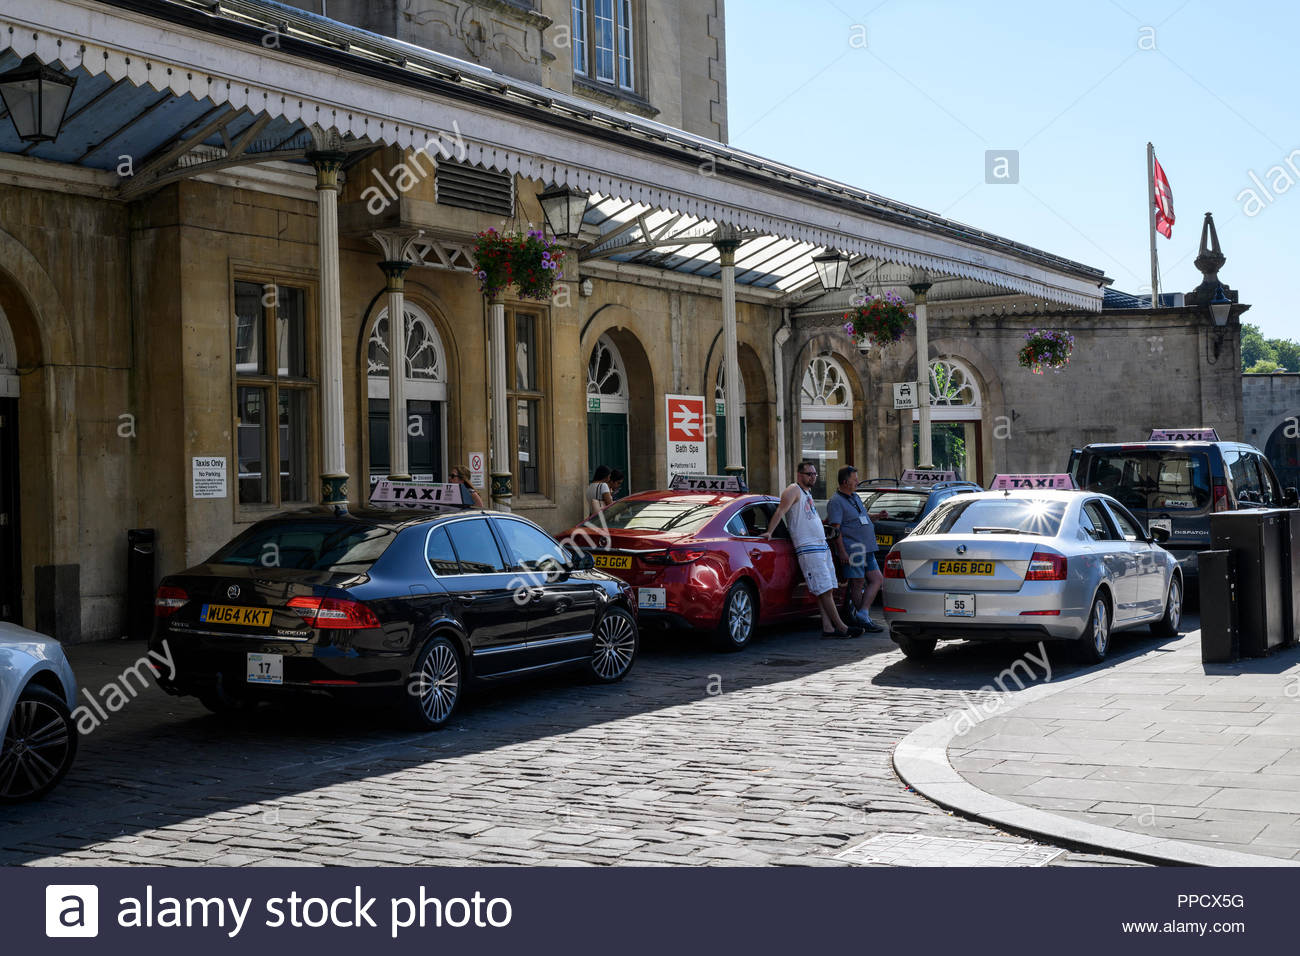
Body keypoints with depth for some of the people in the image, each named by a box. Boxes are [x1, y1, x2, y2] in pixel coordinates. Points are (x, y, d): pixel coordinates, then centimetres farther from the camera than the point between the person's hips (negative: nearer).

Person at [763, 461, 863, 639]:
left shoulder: (807, 493, 22)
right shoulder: (793, 490, -5)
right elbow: (780, 511, -16)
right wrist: (769, 532, -23)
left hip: (822, 546, 10)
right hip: (808, 549, -10)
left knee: (828, 590, 3)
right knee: (824, 590, -9)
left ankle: (828, 627, 1)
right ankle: (841, 627, -8)